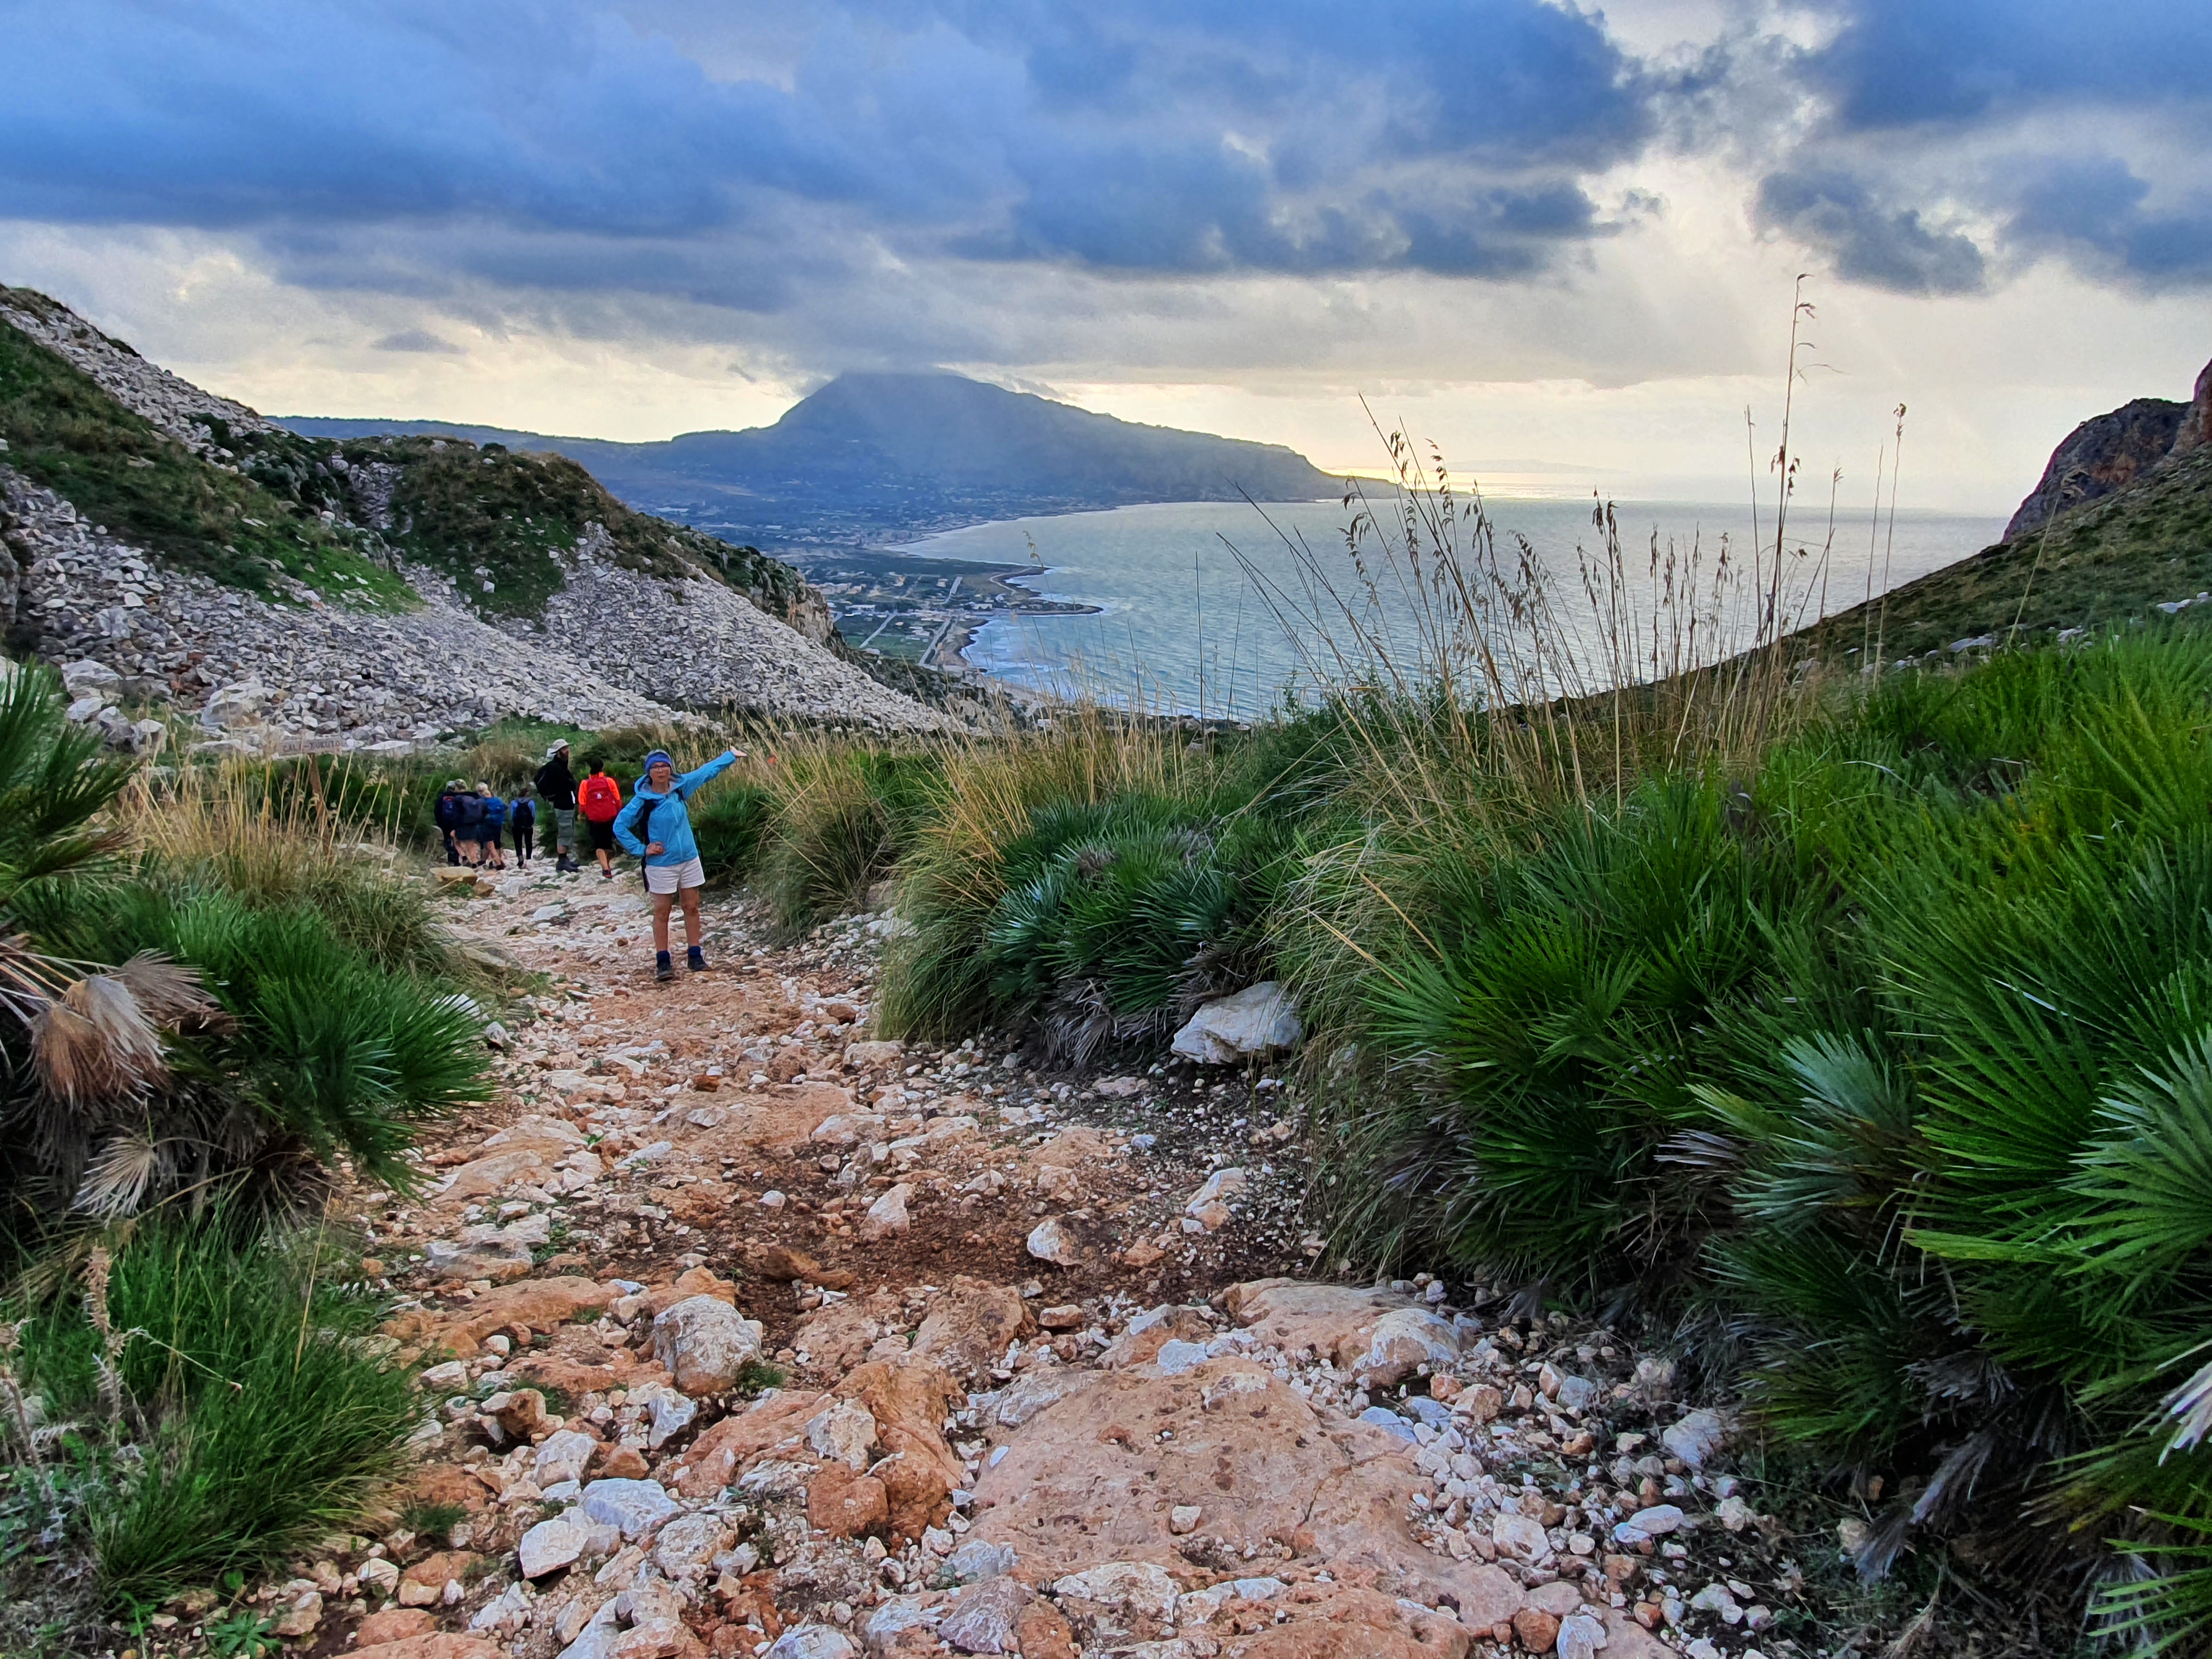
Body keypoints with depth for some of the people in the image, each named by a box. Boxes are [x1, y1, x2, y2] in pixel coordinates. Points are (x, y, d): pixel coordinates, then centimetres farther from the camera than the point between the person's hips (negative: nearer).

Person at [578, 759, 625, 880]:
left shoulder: (585, 784, -5)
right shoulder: (609, 781, -4)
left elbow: (583, 803, -4)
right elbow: (618, 800, -3)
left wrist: (582, 815, 15)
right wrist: (620, 813, 12)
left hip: (594, 818, -1)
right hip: (610, 816, 1)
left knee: (599, 845, 4)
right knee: (608, 842, 19)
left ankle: (606, 870, -11)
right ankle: (608, 866, 31)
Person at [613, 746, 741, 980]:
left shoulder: (681, 786, -2)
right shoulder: (642, 800, -13)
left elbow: (707, 771, 12)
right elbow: (620, 826, -8)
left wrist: (731, 755, 19)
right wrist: (642, 849, -12)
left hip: (689, 859, 4)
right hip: (661, 864, -4)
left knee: (692, 908, 9)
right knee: (662, 913, 2)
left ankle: (695, 956, 17)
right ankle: (663, 962, 7)